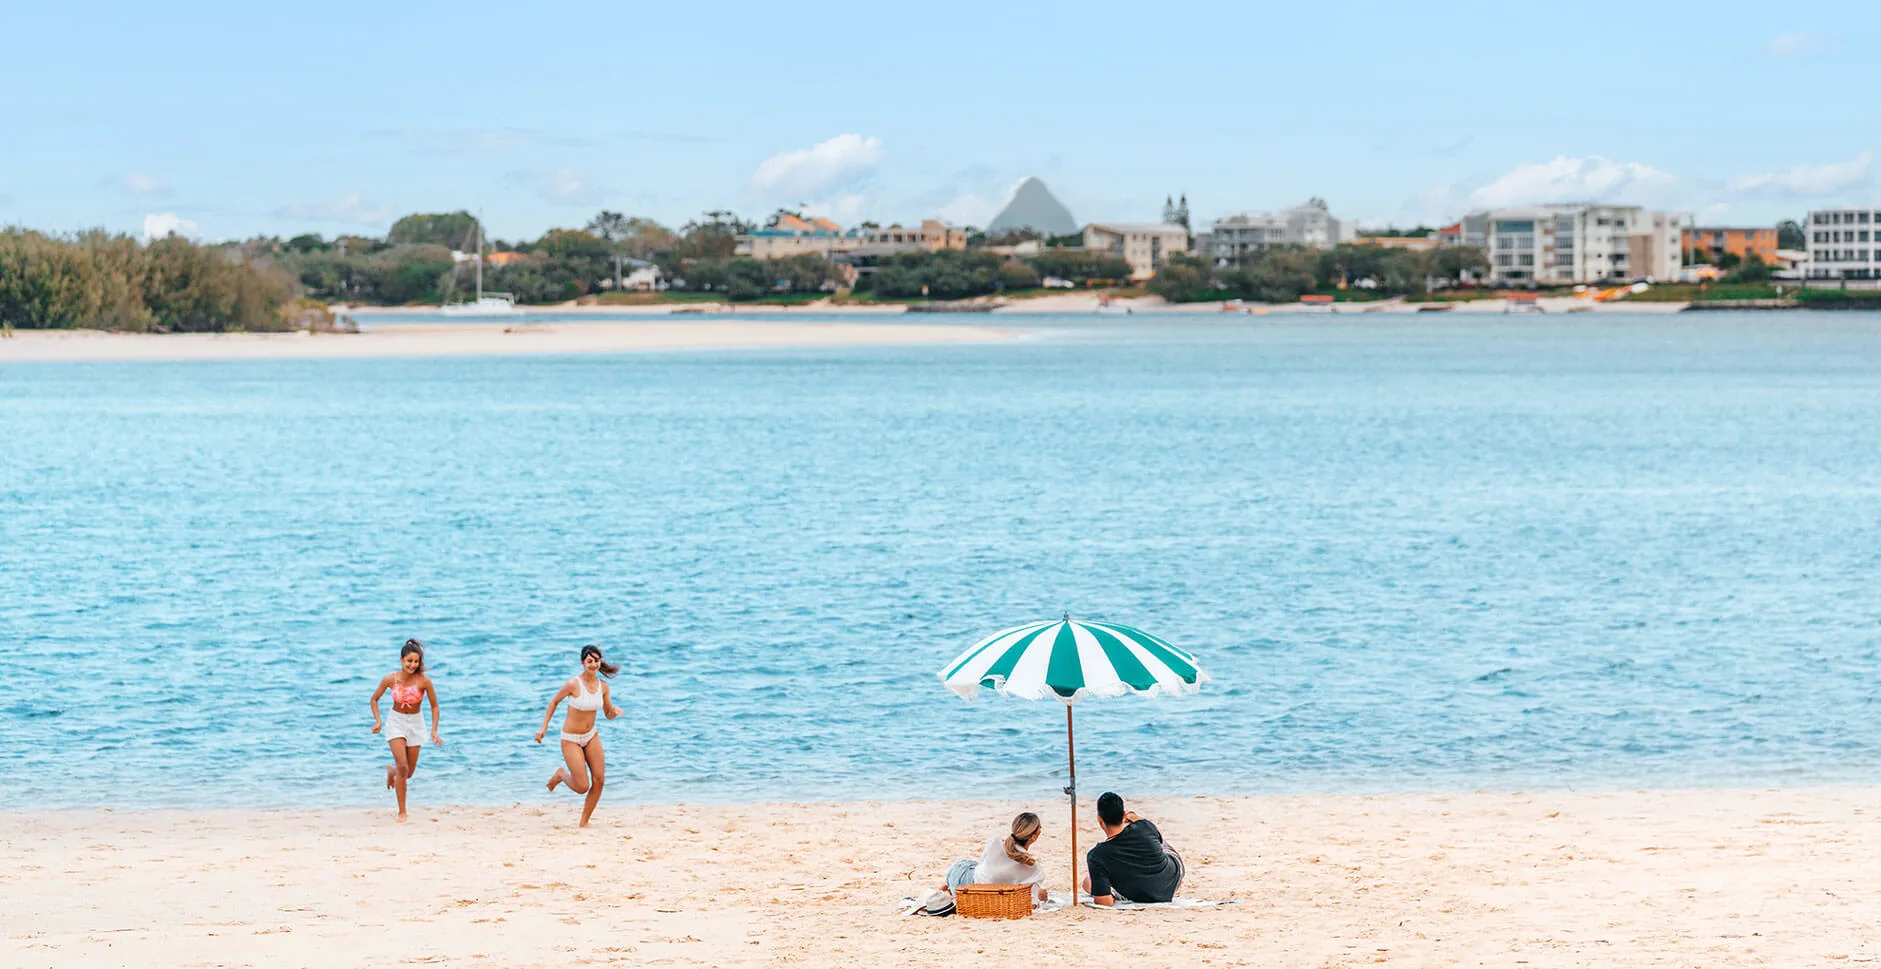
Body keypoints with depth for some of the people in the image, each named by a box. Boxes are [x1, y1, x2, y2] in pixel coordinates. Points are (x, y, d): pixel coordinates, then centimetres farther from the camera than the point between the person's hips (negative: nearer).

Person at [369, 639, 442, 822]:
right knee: (403, 768, -16)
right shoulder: (390, 679, -15)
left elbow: (434, 706, -5)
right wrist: (378, 721, -9)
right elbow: (374, 699, 2)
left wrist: (434, 730, -11)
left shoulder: (424, 681, -16)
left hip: (416, 724, 2)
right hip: (396, 722, -2)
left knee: (409, 772, 9)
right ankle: (402, 812, -5)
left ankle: (391, 770, 47)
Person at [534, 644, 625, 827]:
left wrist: (615, 711, -18)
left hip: (591, 736, 5)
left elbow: (608, 715, 6)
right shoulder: (573, 685, -20)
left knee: (599, 780, -3)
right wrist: (544, 727, -6)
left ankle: (584, 822, 14)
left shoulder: (602, 686, -4)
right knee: (582, 787, -8)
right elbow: (554, 702, -5)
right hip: (571, 739, -5)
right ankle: (561, 774, 26)